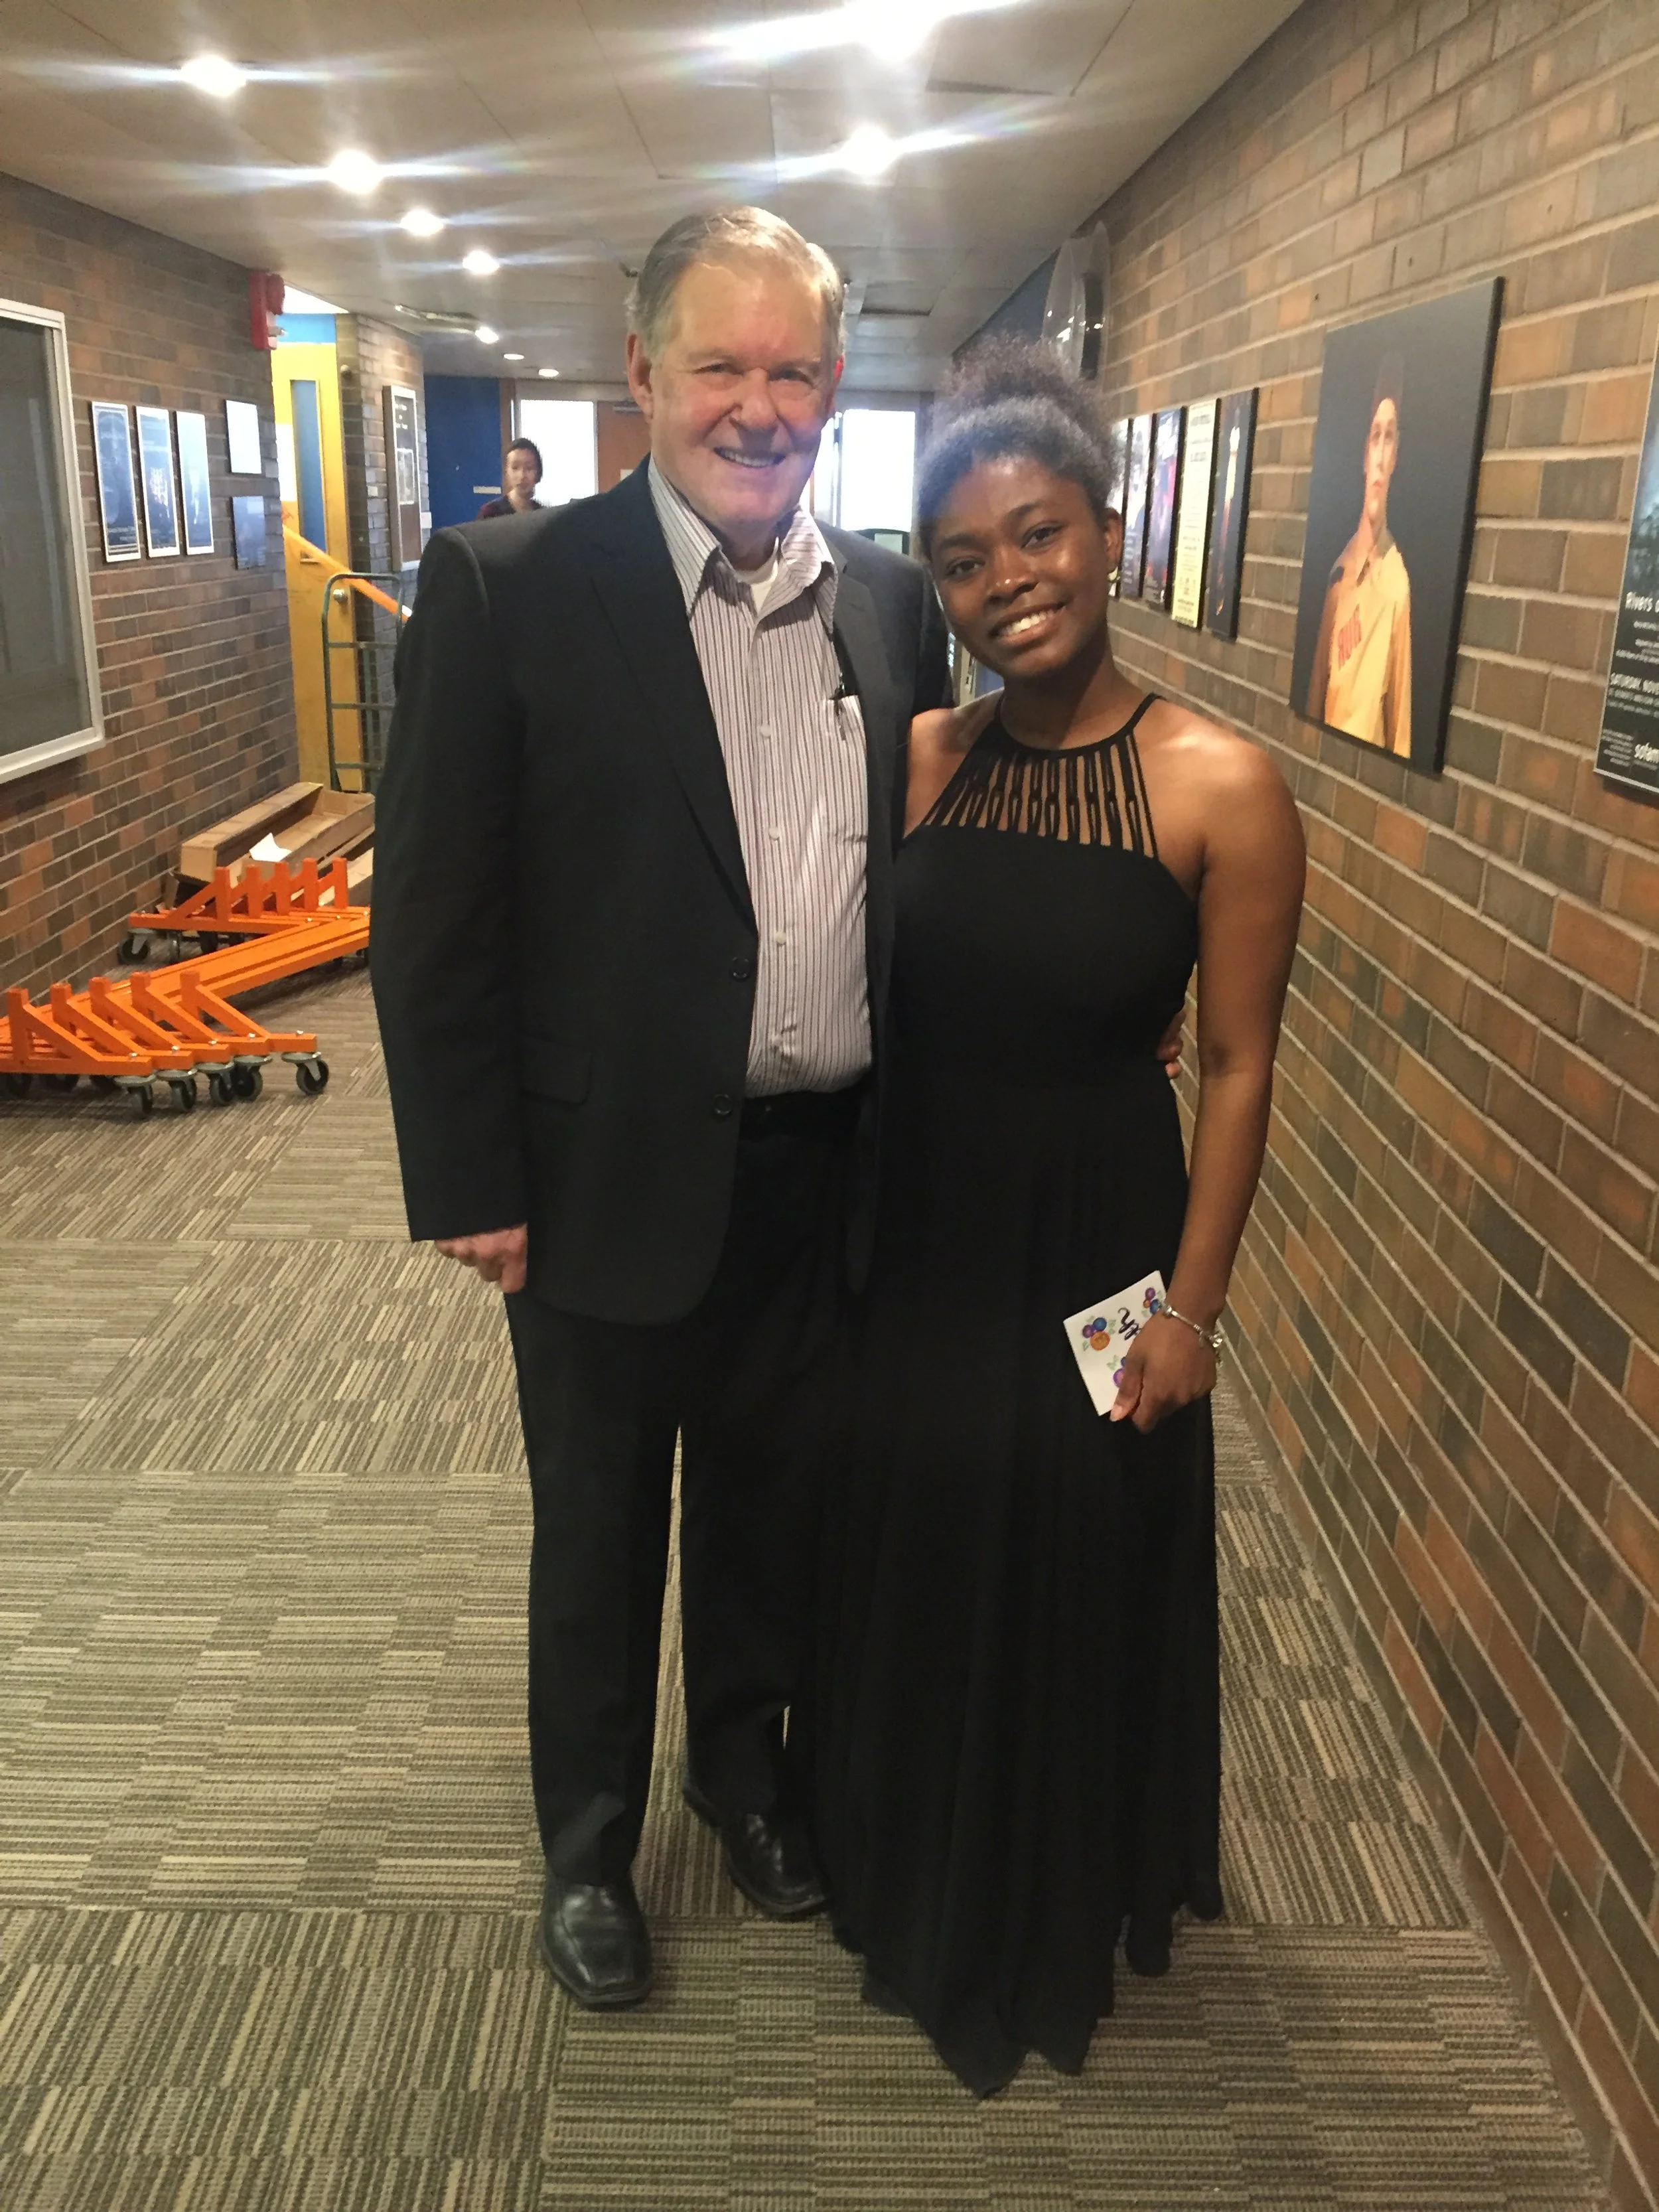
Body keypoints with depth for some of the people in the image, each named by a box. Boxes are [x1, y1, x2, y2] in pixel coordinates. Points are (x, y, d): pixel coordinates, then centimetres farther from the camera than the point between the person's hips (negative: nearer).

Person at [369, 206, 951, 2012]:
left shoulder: (892, 601, 2)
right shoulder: (506, 589, -12)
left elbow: (923, 867, 8)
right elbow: (430, 916, -10)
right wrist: (469, 1186, -11)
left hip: (826, 1175, 4)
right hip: (612, 1180, -3)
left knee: (773, 1506, 23)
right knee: (599, 1537, 17)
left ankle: (743, 1762, 50)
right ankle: (587, 1842, 43)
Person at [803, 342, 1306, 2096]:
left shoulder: (1218, 788, -14)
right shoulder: (915, 762, -3)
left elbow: (1236, 1068, -10)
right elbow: (856, 1006, 2)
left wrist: (1190, 1303, -9)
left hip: (1090, 1250, -3)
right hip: (915, 1239, 4)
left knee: (1072, 1580, 16)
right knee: (903, 1567, 20)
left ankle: (1051, 1922, 46)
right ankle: (909, 1879, 51)